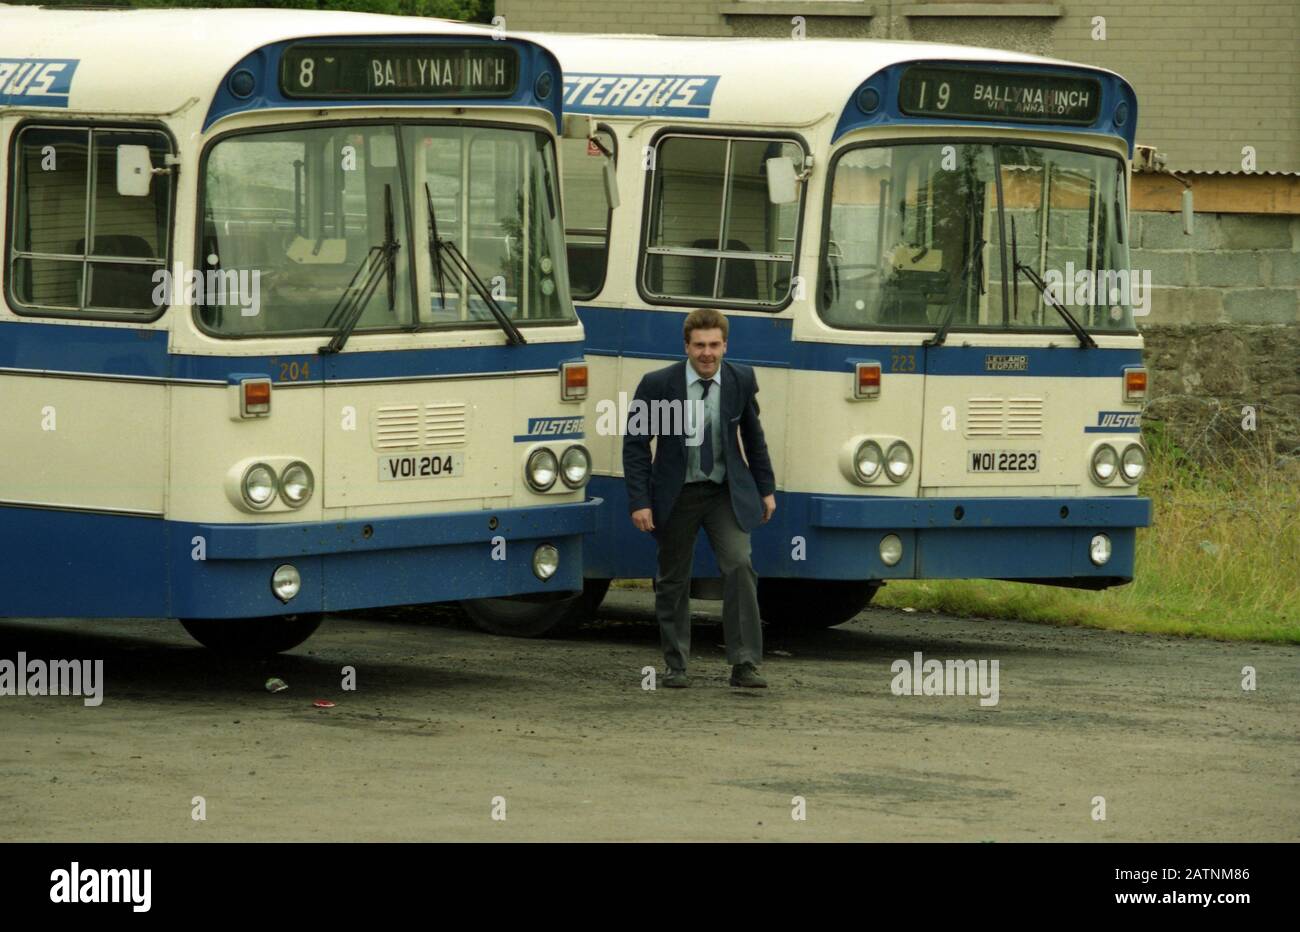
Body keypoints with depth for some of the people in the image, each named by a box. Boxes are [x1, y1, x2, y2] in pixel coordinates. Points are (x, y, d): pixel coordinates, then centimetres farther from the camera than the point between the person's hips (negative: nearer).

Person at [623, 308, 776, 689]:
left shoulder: (741, 380, -4)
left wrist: (766, 489, 12)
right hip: (677, 495, -1)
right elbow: (635, 444, -7)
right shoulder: (657, 384, -12)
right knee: (673, 581, 7)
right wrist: (639, 501, -13)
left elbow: (753, 437, 10)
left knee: (739, 566, -16)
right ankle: (676, 666, 21)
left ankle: (744, 664, -14)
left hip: (727, 492, 1)